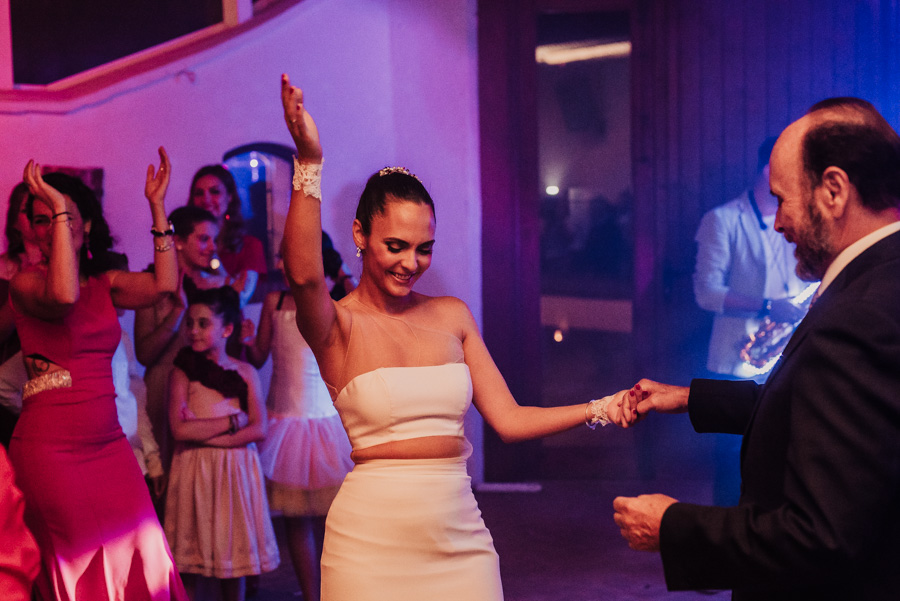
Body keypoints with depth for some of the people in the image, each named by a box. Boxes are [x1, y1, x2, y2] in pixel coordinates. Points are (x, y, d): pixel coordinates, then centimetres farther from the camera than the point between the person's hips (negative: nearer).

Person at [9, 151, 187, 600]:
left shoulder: (104, 283, 11)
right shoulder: (25, 281, -5)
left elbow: (164, 283, -4)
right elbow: (62, 295, -27)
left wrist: (156, 206, -2)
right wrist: (57, 207, -22)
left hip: (109, 444, 5)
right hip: (51, 447, -5)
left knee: (138, 562, -2)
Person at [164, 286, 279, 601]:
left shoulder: (245, 373, 5)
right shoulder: (183, 372, 0)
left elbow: (259, 429, -4)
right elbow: (180, 429, -12)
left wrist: (205, 433, -13)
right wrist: (233, 421, -9)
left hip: (237, 470, 2)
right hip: (195, 470, -2)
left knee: (235, 547, 6)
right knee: (189, 554, -1)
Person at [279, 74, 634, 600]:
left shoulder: (452, 315, 9)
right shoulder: (338, 324, -4)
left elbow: (509, 419, 6)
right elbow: (304, 275, -27)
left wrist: (602, 409, -4)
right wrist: (309, 163, -34)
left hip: (459, 536, 4)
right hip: (372, 544, -3)